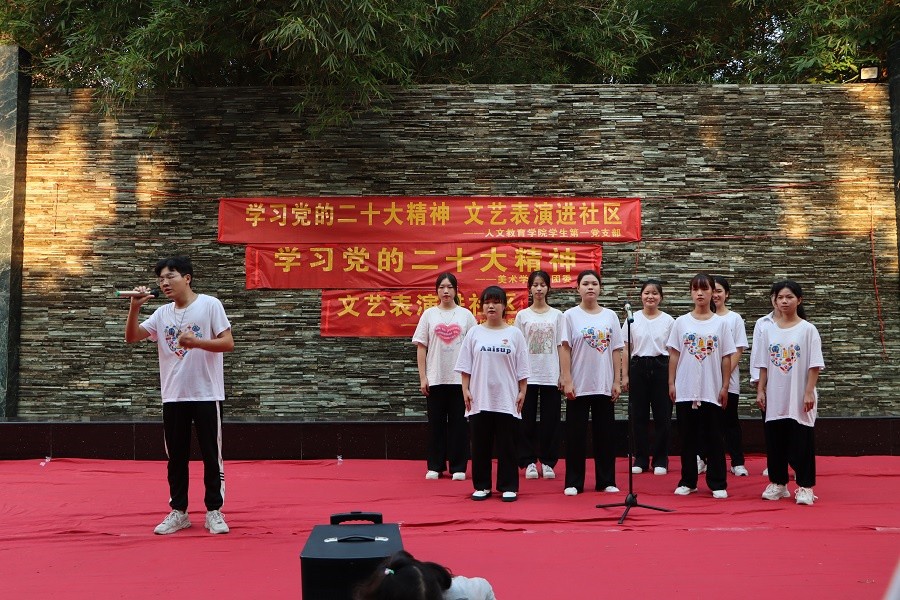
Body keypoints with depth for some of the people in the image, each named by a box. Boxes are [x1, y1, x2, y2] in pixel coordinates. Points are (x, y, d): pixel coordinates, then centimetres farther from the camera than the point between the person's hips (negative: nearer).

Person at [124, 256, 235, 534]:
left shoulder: (210, 305, -4)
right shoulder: (162, 313, 10)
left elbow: (228, 343, -9)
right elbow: (131, 338, 4)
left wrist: (196, 342, -23)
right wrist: (134, 307, -10)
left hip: (206, 395, -4)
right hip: (173, 396, 5)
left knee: (211, 455, 2)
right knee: (176, 457, 9)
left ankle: (214, 512, 12)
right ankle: (178, 512, 19)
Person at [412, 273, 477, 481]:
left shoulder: (466, 315, 4)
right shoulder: (429, 314, 5)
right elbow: (421, 347, 4)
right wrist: (422, 377, -2)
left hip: (460, 378, 0)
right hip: (435, 378, 0)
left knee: (459, 423, 2)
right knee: (436, 422, 5)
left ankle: (458, 467, 9)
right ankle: (435, 466, 14)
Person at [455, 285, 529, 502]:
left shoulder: (514, 334, 3)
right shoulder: (474, 333, 5)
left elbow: (522, 368, 4)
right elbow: (466, 366, 5)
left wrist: (522, 392, -1)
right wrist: (465, 390, -2)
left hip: (507, 400, -1)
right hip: (480, 398, 1)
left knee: (507, 445, 3)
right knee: (480, 444, 6)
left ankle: (508, 486, 11)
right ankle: (482, 486, 16)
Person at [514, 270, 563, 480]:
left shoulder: (557, 315, 5)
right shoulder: (522, 315, 3)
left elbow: (560, 347, 4)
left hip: (551, 376, 0)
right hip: (528, 375, 0)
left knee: (550, 420, 3)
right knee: (527, 420, 2)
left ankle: (547, 462, 13)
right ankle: (529, 462, 11)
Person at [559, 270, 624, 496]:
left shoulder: (610, 316, 6)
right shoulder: (571, 315, -2)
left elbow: (616, 350, 6)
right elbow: (565, 349, -5)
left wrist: (617, 381, 2)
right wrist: (567, 381, -11)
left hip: (604, 385, 3)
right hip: (579, 385, -3)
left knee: (605, 433, 8)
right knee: (576, 434, 2)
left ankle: (606, 481, 17)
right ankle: (573, 482, 10)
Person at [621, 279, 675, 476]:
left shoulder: (668, 321, 3)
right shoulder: (632, 319, 4)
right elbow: (626, 349, 5)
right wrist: (624, 375, 0)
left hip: (661, 368, 0)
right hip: (638, 367, 1)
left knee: (662, 415, 2)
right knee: (639, 415, 5)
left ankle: (660, 461, 12)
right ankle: (640, 460, 14)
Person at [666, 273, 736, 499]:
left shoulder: (720, 323, 2)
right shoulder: (681, 322, 3)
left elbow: (726, 358, 2)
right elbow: (674, 355, 5)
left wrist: (724, 387, -1)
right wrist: (671, 383, 1)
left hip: (712, 391, -1)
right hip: (685, 390, 1)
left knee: (714, 438, 4)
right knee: (688, 437, 8)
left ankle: (717, 484, 11)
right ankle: (688, 481, 17)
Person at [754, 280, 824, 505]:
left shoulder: (808, 330, -4)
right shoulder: (769, 331, 6)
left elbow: (814, 365, -6)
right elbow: (764, 365, 9)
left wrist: (809, 392, -12)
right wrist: (760, 390, 4)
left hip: (799, 399, -3)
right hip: (775, 398, 4)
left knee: (801, 442, 0)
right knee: (775, 442, 8)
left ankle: (805, 487, 10)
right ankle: (777, 483, 20)